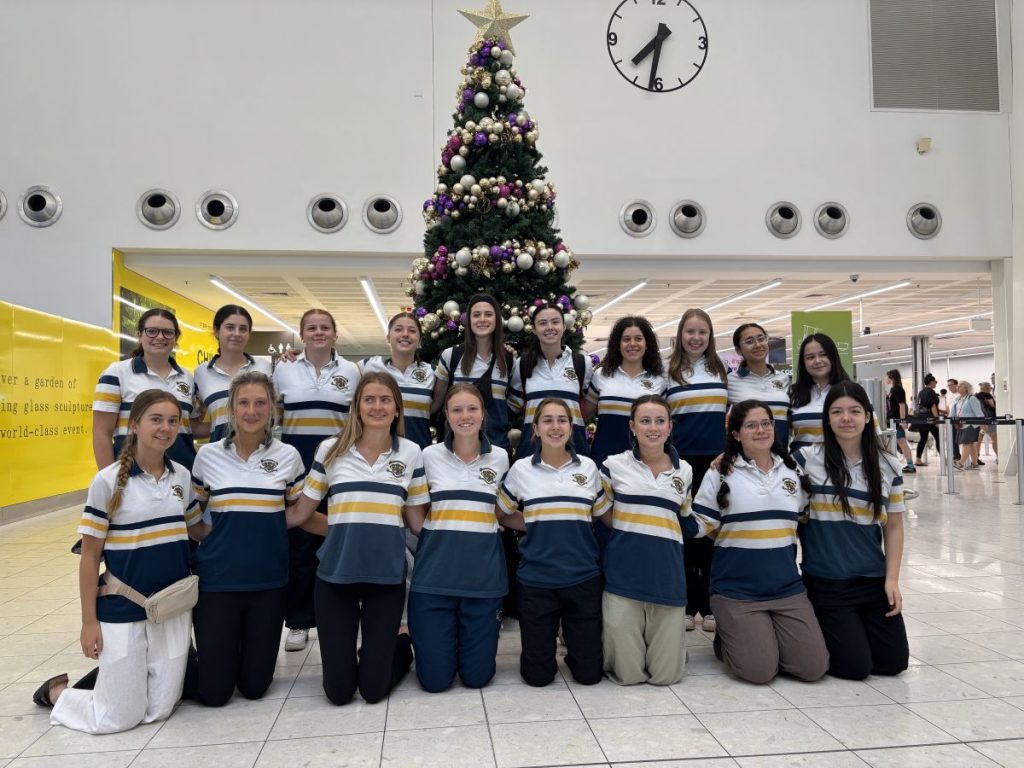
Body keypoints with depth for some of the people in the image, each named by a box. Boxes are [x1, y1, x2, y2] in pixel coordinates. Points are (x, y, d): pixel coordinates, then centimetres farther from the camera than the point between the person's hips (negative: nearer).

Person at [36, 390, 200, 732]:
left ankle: (117, 679, 38)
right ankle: (57, 691, 33)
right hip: (122, 610, -4)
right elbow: (89, 555, -6)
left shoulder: (182, 476, 1)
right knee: (120, 718, 5)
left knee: (160, 709, 9)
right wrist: (89, 620, -6)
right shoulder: (108, 481, -11)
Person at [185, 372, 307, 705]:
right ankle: (194, 658, 35)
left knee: (254, 686, 11)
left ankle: (239, 650, 42)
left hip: (269, 582, 1)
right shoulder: (208, 455, 0)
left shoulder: (288, 455, -1)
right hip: (217, 580, -1)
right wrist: (211, 535, -5)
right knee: (213, 691, 4)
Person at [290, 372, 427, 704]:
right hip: (335, 575, 0)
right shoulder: (331, 449, -1)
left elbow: (417, 520, 6)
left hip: (387, 576, 0)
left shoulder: (411, 453, 1)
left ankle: (402, 646, 34)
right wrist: (343, 527, 0)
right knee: (338, 691, 6)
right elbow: (301, 514, 5)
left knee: (373, 689, 4)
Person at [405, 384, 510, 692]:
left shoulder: (500, 458, 4)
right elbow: (412, 509, 9)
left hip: (484, 574, 1)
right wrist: (430, 538, -1)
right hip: (435, 572, -1)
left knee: (477, 675, 4)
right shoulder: (429, 455, 0)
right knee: (435, 678, 1)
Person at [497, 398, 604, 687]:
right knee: (538, 675, 6)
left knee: (589, 673, 6)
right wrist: (536, 525, -1)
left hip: (583, 576, 1)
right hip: (536, 578, -1)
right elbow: (503, 515, 11)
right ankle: (544, 645, 37)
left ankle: (573, 642, 36)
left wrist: (578, 527, -1)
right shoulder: (521, 469, -1)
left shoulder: (588, 467, 2)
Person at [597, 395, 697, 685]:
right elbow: (602, 513, 9)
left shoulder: (684, 471, 6)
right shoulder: (614, 465, -2)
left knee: (666, 674, 4)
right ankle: (618, 644, 32)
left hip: (667, 577, 2)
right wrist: (630, 529, 2)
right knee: (628, 673, 1)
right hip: (624, 576, -2)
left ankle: (670, 646, 35)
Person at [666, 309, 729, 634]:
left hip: (717, 460, 2)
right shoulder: (668, 372, 4)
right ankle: (686, 604, 13)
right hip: (682, 460, -2)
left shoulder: (722, 370, 10)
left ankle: (710, 605, 15)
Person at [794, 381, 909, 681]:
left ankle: (847, 634, 31)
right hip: (826, 583, -4)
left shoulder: (889, 466, 3)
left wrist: (892, 579, 0)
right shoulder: (807, 459, -8)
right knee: (856, 667, -6)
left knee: (895, 662, 4)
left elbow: (894, 527, 7)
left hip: (874, 581, 4)